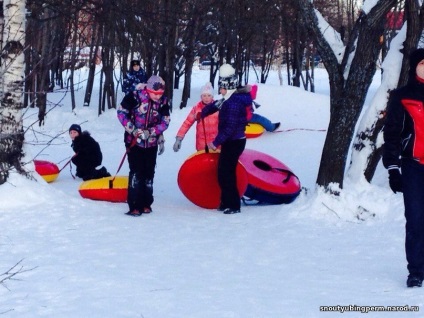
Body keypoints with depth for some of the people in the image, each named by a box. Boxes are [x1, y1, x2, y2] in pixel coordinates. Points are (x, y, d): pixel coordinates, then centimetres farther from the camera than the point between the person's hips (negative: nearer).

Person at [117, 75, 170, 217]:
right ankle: (135, 206, -7)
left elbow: (165, 122, -2)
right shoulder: (135, 97, -16)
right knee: (136, 173, -9)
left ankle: (146, 204, 19)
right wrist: (133, 130, -18)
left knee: (149, 173, 8)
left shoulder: (163, 102, -5)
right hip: (134, 141, -4)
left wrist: (150, 132, -17)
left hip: (151, 143, 4)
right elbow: (121, 112, -10)